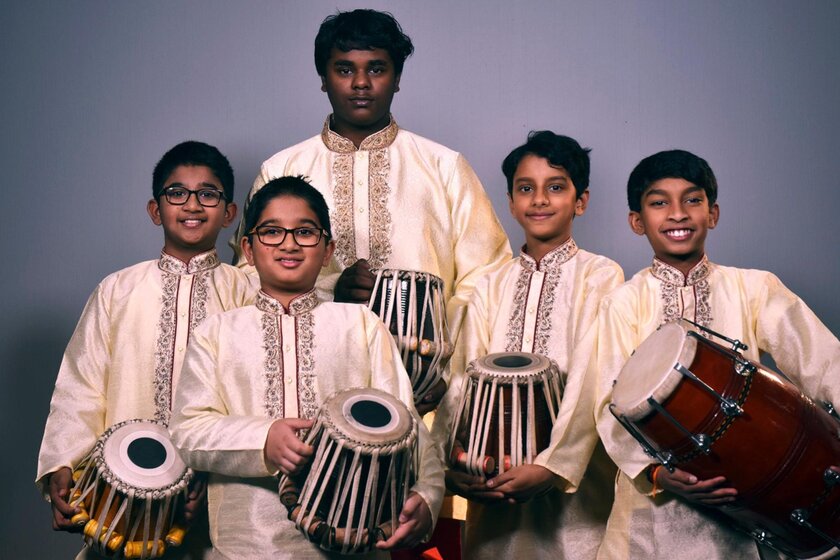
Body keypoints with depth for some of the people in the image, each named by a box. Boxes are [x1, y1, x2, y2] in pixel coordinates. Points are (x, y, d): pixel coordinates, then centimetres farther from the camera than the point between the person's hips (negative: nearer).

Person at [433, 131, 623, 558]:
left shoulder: (601, 277, -3)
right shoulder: (491, 286, 10)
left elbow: (591, 384, -12)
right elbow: (464, 378, 0)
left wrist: (553, 466, -22)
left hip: (574, 474, -3)